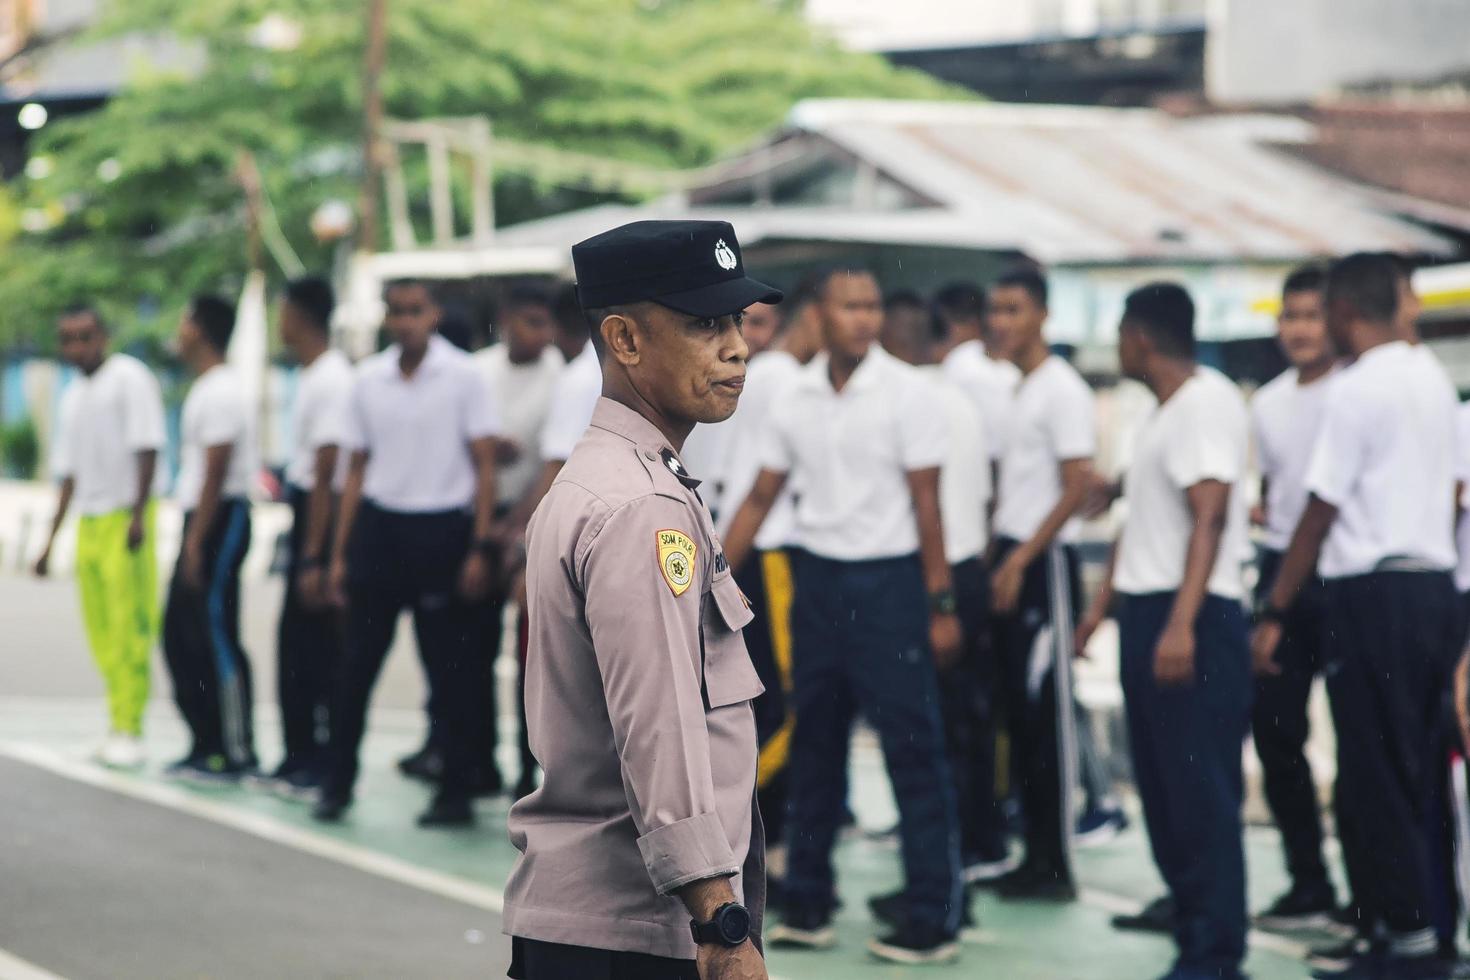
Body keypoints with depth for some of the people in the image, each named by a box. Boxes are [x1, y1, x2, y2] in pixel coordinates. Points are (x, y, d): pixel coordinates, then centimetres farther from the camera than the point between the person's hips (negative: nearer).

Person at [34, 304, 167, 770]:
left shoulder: (129, 378, -5)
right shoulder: (72, 396, 18)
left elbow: (146, 449, -12)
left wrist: (138, 515, -19)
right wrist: (51, 539, 21)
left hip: (125, 518, -8)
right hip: (88, 521, 8)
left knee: (129, 630, -9)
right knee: (100, 632, 7)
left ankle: (128, 729, -9)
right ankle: (119, 725, 14)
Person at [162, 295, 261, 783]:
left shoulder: (220, 392, -14)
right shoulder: (206, 388, 18)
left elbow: (216, 472, -19)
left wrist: (196, 543, -21)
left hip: (219, 521, -11)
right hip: (202, 519, 11)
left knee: (215, 637, -9)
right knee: (179, 635, 12)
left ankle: (237, 753, -6)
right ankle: (206, 744, 18)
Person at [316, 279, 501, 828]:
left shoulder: (462, 376, -3)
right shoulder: (368, 380, 8)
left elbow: (484, 467, -3)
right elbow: (357, 469, 13)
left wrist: (479, 548, -10)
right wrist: (340, 553, 10)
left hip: (441, 529, -3)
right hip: (379, 526, 3)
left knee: (450, 668, 1)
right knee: (357, 663, 3)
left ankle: (456, 791, 9)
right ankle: (337, 782, 12)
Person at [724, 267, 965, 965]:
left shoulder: (904, 392, -8)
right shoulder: (798, 395, 5)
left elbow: (926, 502, -8)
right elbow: (761, 497, 11)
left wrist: (940, 604, -11)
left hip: (887, 580, -5)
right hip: (817, 576, 5)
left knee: (912, 749, -3)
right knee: (814, 745, 11)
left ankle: (934, 920, 0)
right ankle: (808, 907, 20)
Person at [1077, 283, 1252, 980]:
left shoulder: (1207, 403, -13)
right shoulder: (1163, 412, 18)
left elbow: (1209, 519, -22)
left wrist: (1182, 623, -29)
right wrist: (1104, 601, 28)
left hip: (1191, 618, -10)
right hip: (1147, 611, 10)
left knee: (1201, 789, -8)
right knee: (1160, 781, 14)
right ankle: (1186, 905, 24)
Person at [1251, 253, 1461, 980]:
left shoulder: (1356, 389, -11)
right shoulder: (1435, 381, 12)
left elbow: (1321, 512, -12)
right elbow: (1451, 491, 15)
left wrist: (1275, 613, -8)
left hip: (1373, 593, -8)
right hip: (1435, 585, 8)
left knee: (1374, 777, -3)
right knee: (1412, 775, 11)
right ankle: (1395, 922, 14)